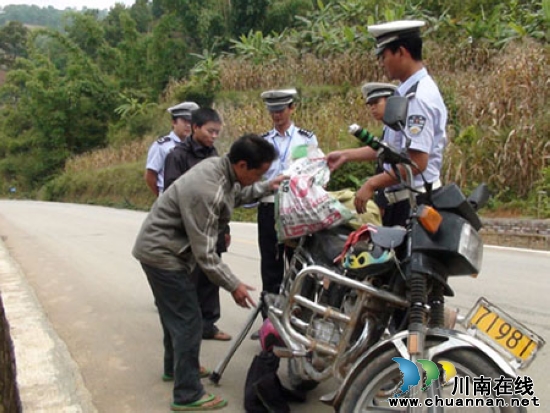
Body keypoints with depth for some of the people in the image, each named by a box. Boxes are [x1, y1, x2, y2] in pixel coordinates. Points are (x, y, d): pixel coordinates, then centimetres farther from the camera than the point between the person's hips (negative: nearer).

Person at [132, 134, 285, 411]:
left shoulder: (219, 166, -6)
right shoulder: (206, 193, -33)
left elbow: (235, 195, 18)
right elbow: (204, 253, -28)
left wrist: (266, 188, 8)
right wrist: (233, 285, -20)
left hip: (160, 248, 10)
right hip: (163, 253, -10)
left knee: (175, 313, 24)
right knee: (188, 320, -4)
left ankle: (174, 367, 43)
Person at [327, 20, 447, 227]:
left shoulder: (419, 96, -18)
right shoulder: (407, 93, 13)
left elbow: (417, 162, -24)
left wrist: (373, 183, -18)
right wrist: (346, 155, 19)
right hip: (403, 200, 10)